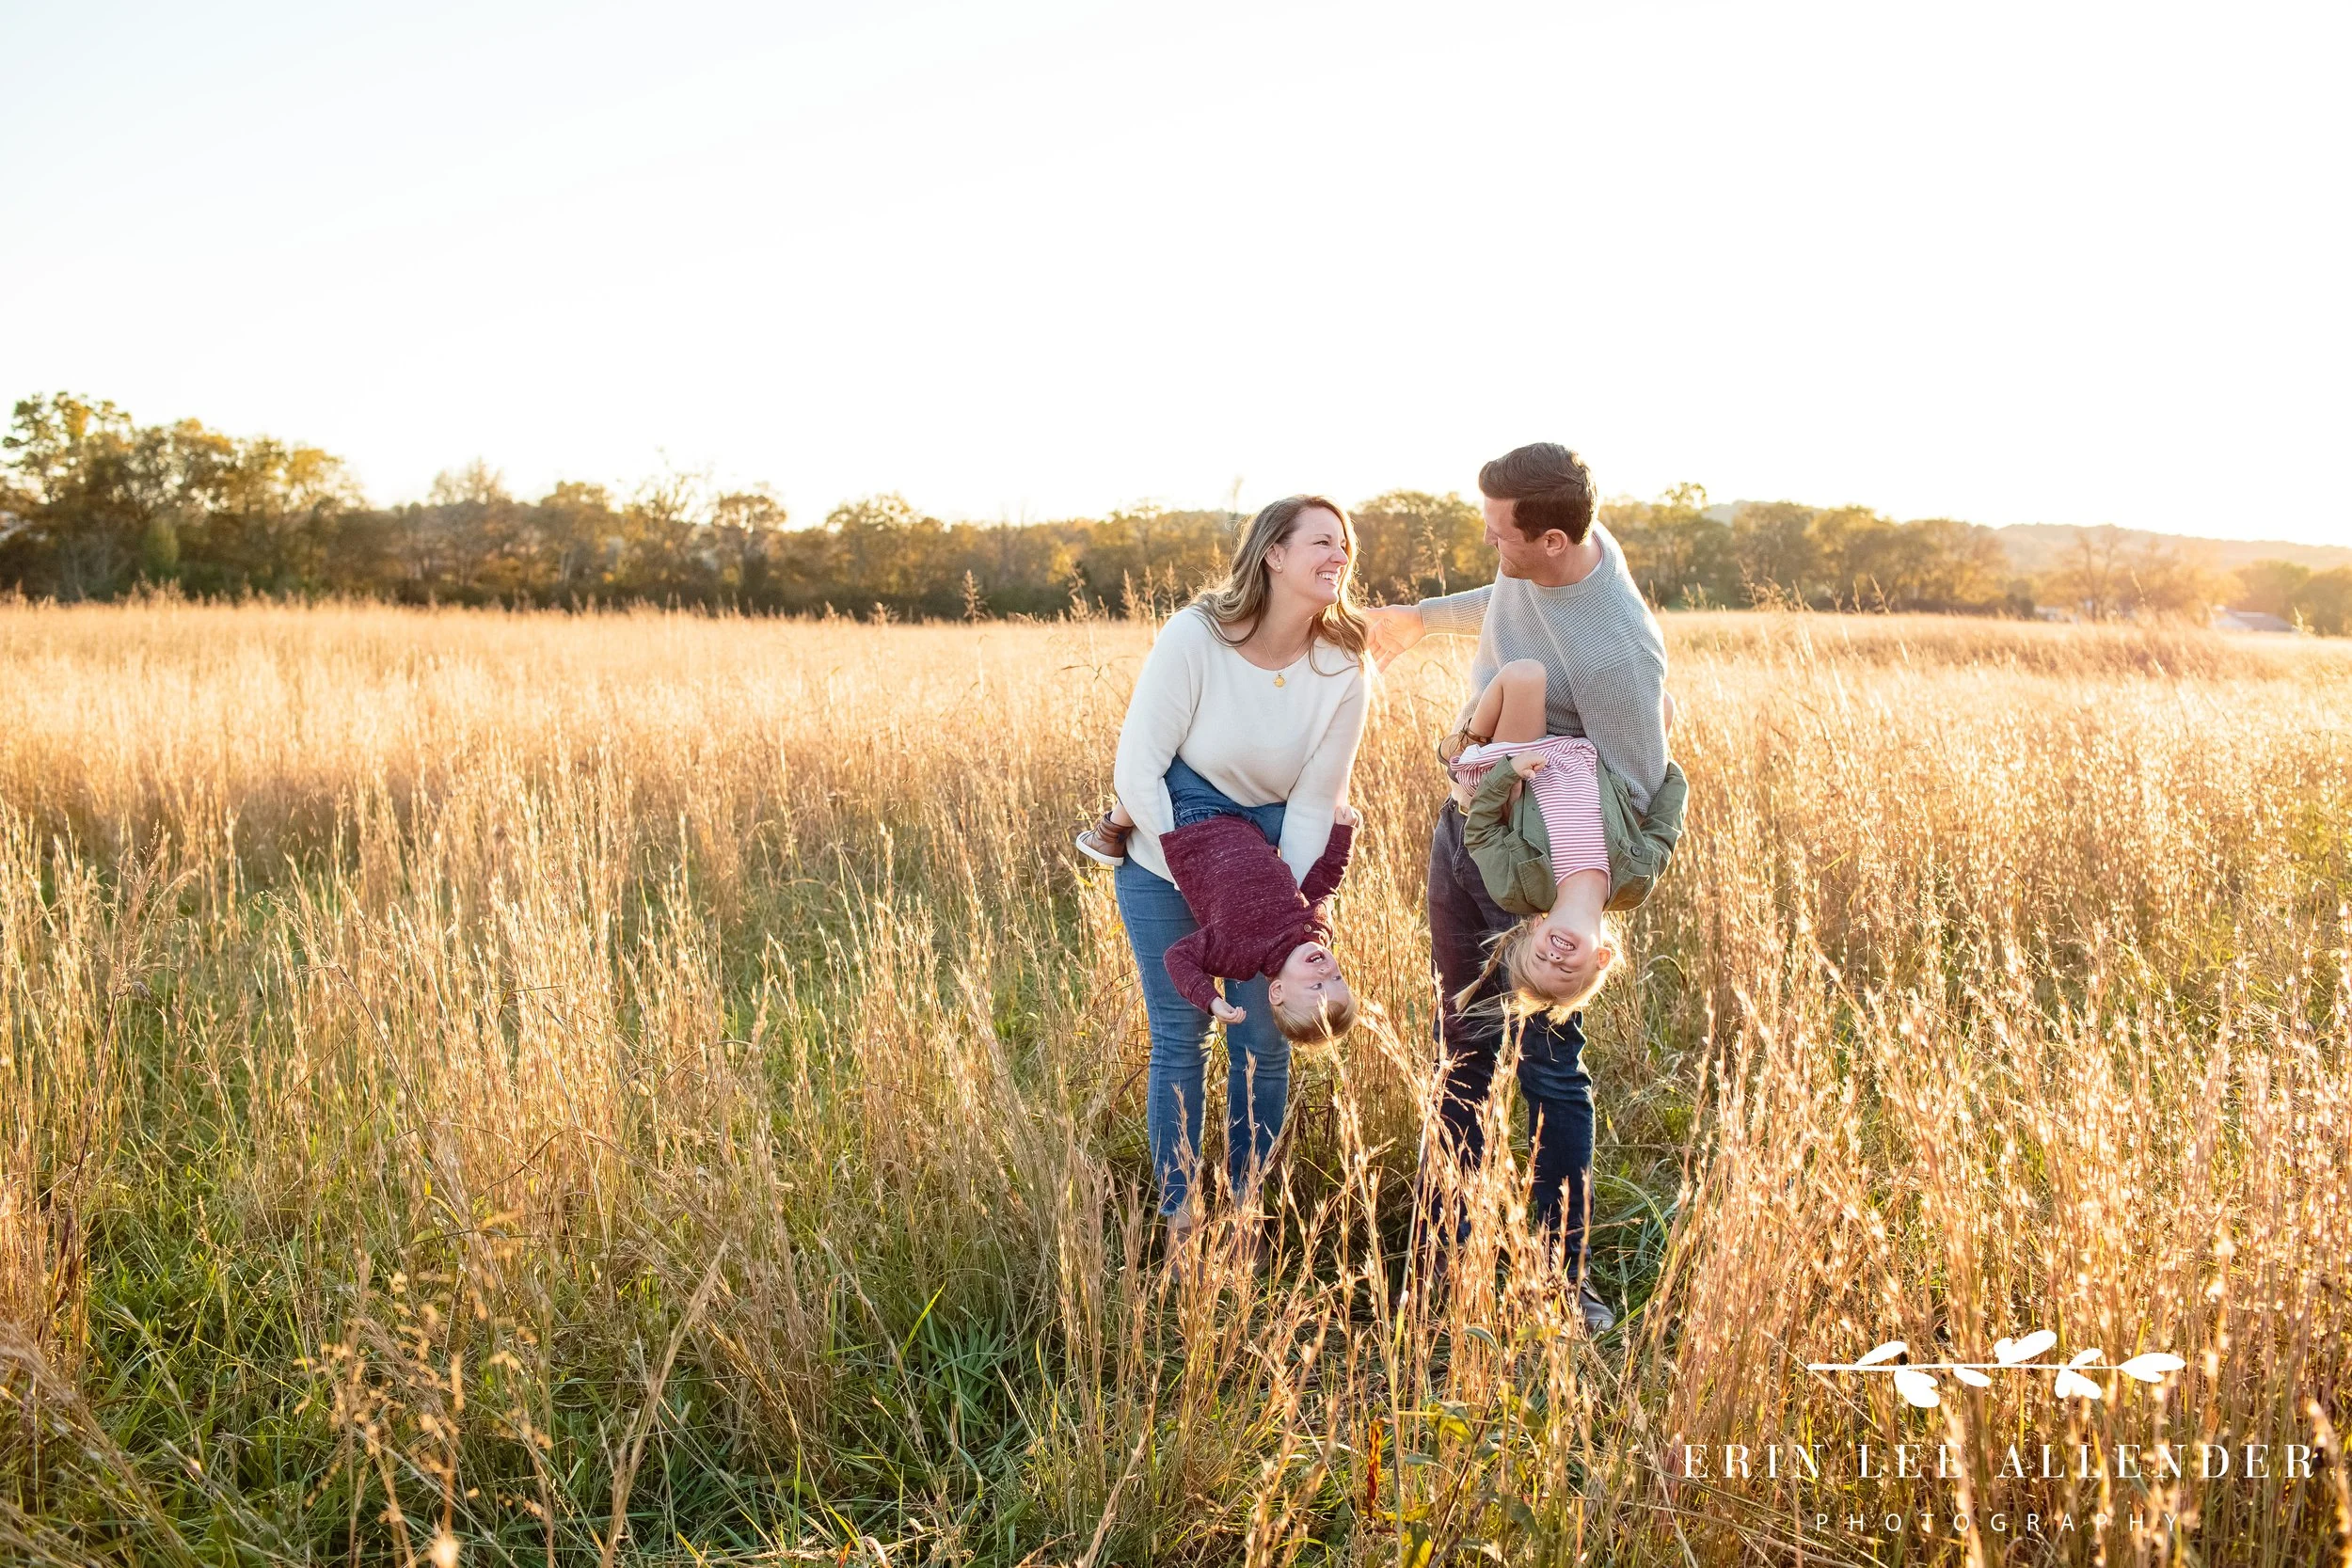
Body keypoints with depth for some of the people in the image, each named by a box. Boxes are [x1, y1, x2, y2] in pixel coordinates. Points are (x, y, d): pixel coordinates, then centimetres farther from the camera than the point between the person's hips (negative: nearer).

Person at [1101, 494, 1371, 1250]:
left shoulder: (1342, 672, -12)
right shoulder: (1193, 637, -21)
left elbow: (1312, 804, -11)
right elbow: (1137, 770, -18)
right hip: (1166, 854, -2)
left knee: (1265, 1040, 4)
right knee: (1180, 1040, 1)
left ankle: (1245, 1207, 24)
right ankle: (1179, 1221, 16)